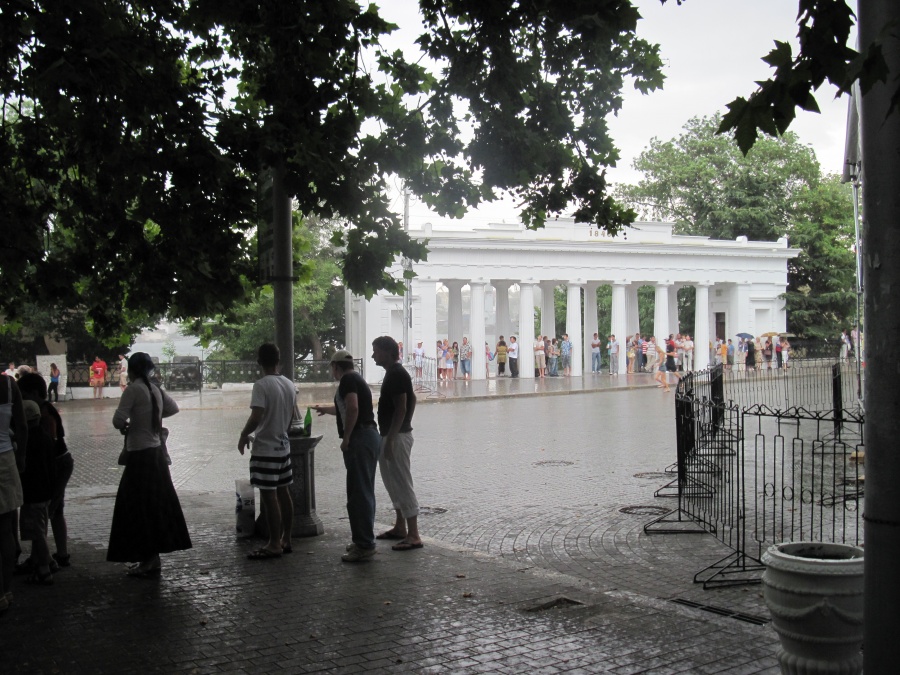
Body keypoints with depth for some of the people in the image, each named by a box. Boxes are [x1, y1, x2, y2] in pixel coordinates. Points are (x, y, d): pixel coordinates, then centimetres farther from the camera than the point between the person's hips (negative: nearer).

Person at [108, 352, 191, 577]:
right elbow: (173, 407, 22)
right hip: (157, 452, 8)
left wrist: (124, 426, 2)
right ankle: (153, 558, 23)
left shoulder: (133, 389, -13)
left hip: (140, 455, -8)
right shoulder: (155, 390, 8)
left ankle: (149, 560, 4)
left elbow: (118, 419, -19)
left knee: (139, 508, 0)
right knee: (155, 505, 14)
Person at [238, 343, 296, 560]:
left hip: (265, 449, -8)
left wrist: (244, 435, -9)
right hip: (283, 446, 8)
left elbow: (256, 417, -25)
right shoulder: (289, 385, 6)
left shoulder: (262, 385, -18)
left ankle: (274, 545, 2)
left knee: (268, 496, -2)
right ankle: (285, 540, 20)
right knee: (283, 493, 13)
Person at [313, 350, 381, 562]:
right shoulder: (358, 379, 22)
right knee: (363, 492, 15)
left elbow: (352, 408, -25)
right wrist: (324, 409, 57)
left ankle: (364, 545, -8)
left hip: (360, 439, -10)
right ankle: (364, 541, 22)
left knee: (358, 493, -9)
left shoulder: (347, 380, -8)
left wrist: (346, 438, -18)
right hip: (370, 436, 10)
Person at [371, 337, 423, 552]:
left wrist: (390, 440, -23)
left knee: (402, 484, -8)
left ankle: (413, 536, -6)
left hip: (396, 436, -11)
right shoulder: (394, 373, 13)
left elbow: (401, 409, -22)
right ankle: (400, 527, 26)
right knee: (393, 482, 17)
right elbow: (412, 399, 21)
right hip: (392, 435, 11)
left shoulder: (396, 374, -17)